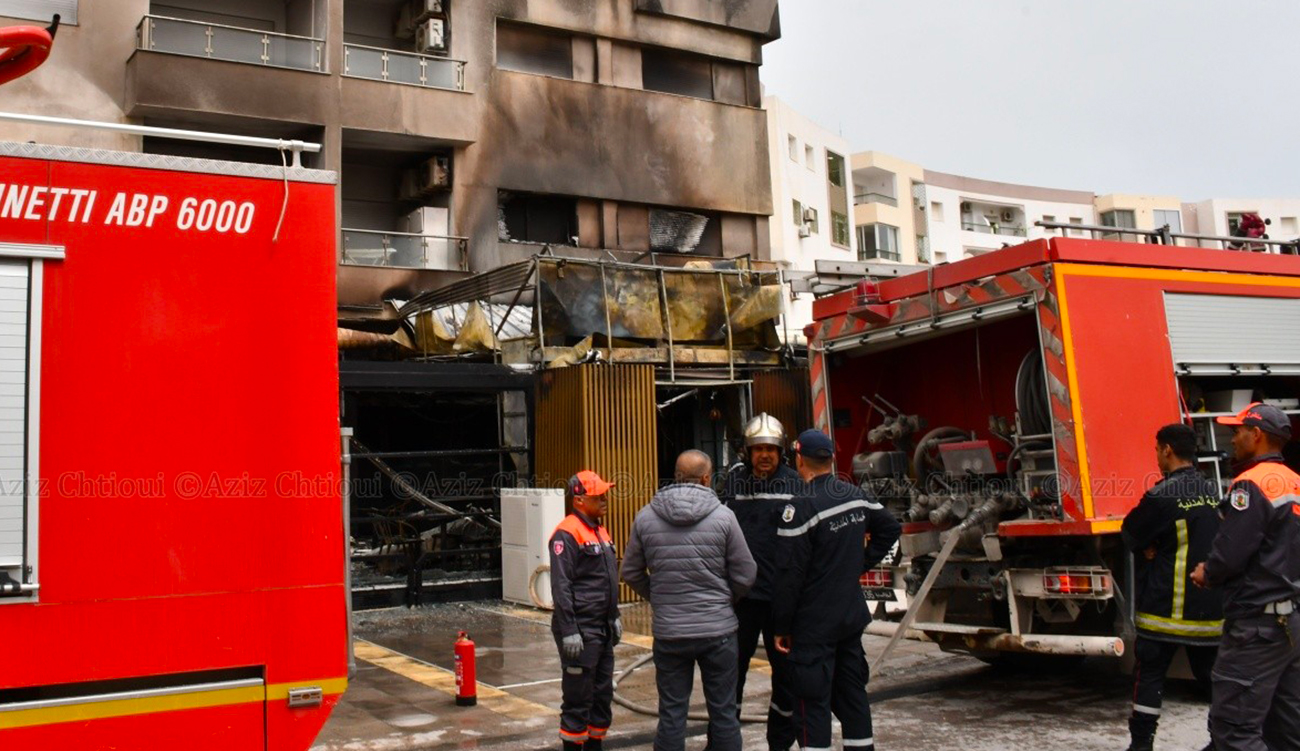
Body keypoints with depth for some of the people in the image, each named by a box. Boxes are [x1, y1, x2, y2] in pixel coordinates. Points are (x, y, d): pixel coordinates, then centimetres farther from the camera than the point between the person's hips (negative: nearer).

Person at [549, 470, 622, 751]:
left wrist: (614, 617, 21)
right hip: (581, 630, -9)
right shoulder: (567, 533, -14)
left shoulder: (600, 531, 15)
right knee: (578, 698, -2)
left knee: (603, 693, 15)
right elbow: (561, 586, -18)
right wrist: (568, 632, -20)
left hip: (603, 629, 9)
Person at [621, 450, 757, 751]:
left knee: (671, 712, 10)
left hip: (668, 632, 2)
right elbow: (745, 575, -4)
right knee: (724, 711, 11)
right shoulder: (723, 516, -9)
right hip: (718, 628, -1)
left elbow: (631, 573, 6)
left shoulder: (645, 517, -2)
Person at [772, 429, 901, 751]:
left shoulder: (800, 508, -19)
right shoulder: (857, 496, 3)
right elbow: (890, 528, 18)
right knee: (853, 694, 17)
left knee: (813, 702, -1)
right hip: (852, 616, 7)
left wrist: (781, 627, -10)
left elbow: (789, 575, -18)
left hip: (814, 625, -7)